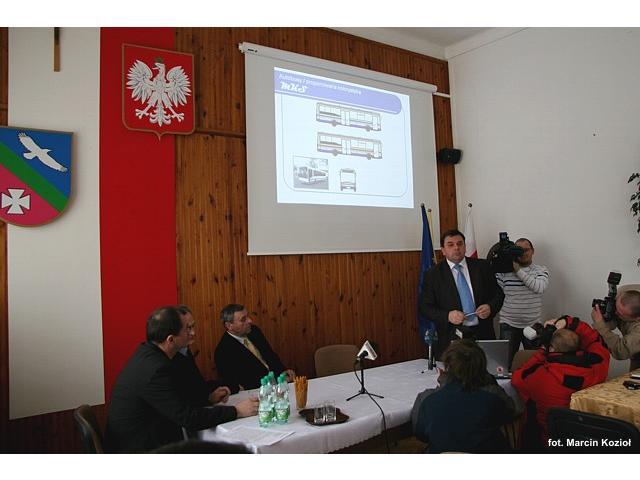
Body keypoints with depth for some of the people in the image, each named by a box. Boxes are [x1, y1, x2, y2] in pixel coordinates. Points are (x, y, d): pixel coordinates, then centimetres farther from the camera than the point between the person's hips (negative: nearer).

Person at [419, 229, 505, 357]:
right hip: (451, 338, -2)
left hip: (483, 334, 2)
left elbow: (498, 293, 10)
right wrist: (447, 316, -18)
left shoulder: (482, 266, 6)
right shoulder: (433, 274, -1)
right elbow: (425, 308, -2)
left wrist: (490, 307, -10)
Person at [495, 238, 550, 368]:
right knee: (506, 363, 2)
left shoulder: (541, 270, 2)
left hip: (533, 325, 1)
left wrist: (518, 270, -20)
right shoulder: (504, 270, 0)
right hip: (509, 324, -1)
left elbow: (540, 287, -18)